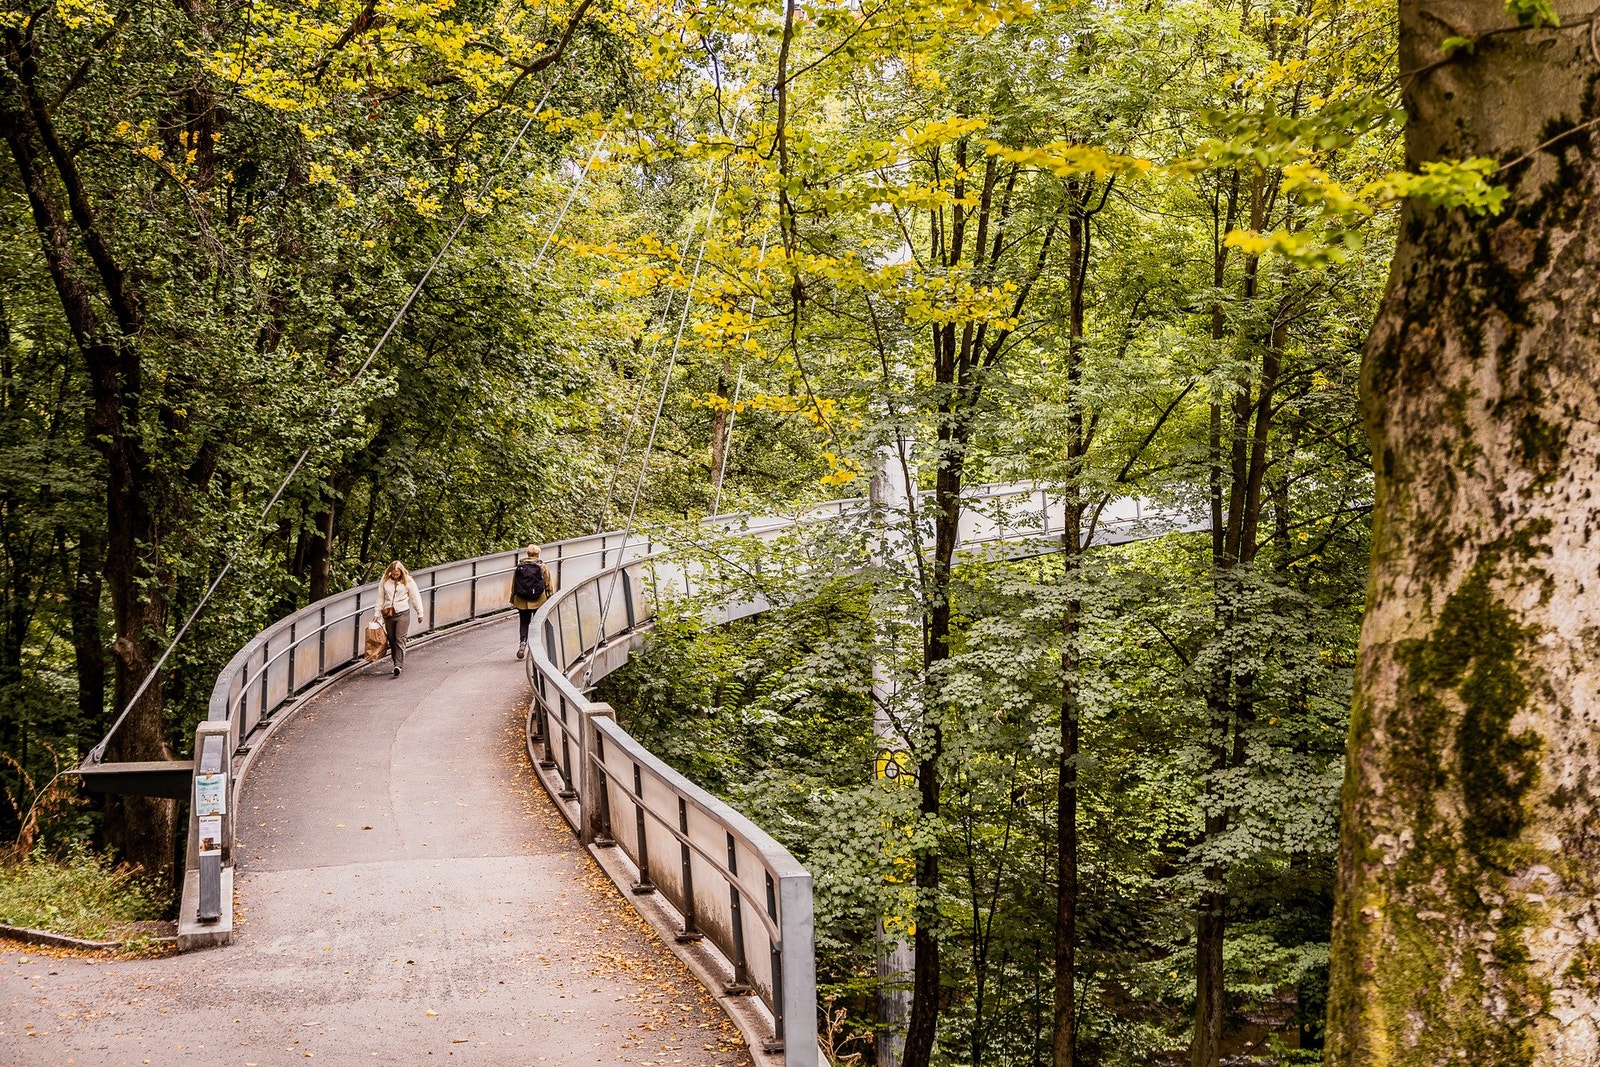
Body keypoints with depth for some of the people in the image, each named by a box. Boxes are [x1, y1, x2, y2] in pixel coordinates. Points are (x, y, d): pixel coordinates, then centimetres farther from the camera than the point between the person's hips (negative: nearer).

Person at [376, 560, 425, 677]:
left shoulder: (408, 581, -2)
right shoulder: (384, 582, 4)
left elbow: (415, 598, 5)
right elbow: (380, 598, 11)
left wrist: (420, 614, 7)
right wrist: (377, 614, 9)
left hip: (403, 614, -3)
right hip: (388, 614, 3)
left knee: (400, 639, -12)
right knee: (392, 640, 8)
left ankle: (399, 665, -18)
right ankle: (396, 663, 17)